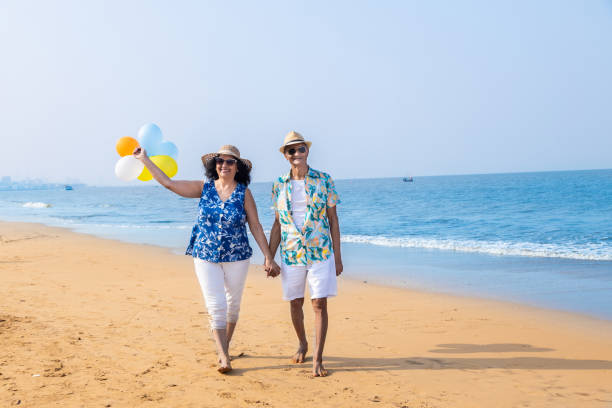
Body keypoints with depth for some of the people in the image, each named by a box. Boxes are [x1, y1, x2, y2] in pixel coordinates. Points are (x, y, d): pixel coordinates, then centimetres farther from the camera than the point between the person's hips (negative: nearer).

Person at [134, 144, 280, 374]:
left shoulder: (243, 193, -4)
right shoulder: (204, 188, 0)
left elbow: (256, 227, -3)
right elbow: (169, 183, -1)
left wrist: (268, 257, -6)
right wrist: (145, 159, -2)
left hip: (236, 257, 0)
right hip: (206, 257, 0)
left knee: (233, 303, 14)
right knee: (215, 306, -6)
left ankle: (225, 345, 36)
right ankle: (224, 357, -2)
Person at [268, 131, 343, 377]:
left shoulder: (323, 180, -1)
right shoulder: (279, 185, 5)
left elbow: (333, 220, 1)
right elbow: (277, 224, 10)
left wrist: (337, 257, -1)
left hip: (321, 252, -2)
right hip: (291, 253, 2)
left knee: (319, 304, -5)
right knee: (295, 302, 13)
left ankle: (317, 359, 1)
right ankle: (302, 344, 37)